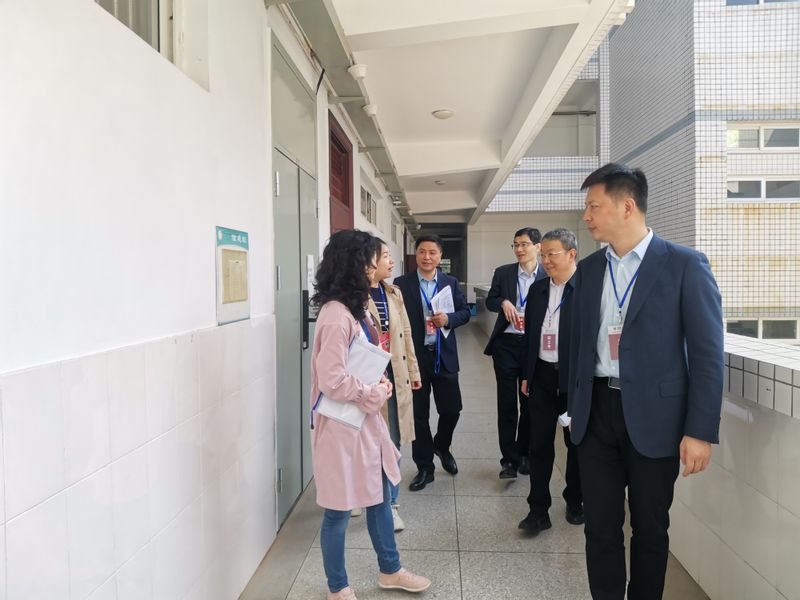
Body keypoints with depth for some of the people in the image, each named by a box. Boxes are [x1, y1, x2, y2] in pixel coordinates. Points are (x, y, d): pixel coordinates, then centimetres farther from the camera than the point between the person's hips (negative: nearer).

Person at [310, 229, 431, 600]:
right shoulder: (336, 315, -24)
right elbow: (333, 382, -26)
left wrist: (378, 386, 2)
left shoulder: (355, 308, 6)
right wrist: (376, 393, -13)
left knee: (379, 497, 22)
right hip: (343, 425, -9)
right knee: (339, 510, 10)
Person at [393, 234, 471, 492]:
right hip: (414, 357, -2)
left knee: (451, 409, 8)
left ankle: (442, 446, 39)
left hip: (444, 357, 2)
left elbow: (465, 312, 6)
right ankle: (424, 467, 24)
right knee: (419, 415, 7)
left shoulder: (451, 282, 5)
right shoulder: (401, 284, -2)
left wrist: (448, 319, -15)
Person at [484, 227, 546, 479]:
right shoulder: (502, 273, 3)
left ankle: (524, 454, 29)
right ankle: (509, 458, 11)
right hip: (506, 344, 0)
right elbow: (490, 301, 10)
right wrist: (503, 302, -11)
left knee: (529, 402, 12)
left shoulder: (548, 277, -2)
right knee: (507, 403, 2)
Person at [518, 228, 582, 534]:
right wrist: (527, 374, 12)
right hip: (542, 376, 4)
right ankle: (538, 510, 14)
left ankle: (575, 501, 33)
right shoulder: (537, 289, 8)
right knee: (539, 444, 5)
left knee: (576, 443, 14)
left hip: (575, 379, -4)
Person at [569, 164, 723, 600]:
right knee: (600, 526, 10)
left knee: (650, 528, 14)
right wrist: (573, 405, 11)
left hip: (653, 416, -3)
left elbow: (708, 352, -9)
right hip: (597, 412, 4)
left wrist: (701, 431, -12)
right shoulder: (588, 269, 7)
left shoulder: (685, 265, -7)